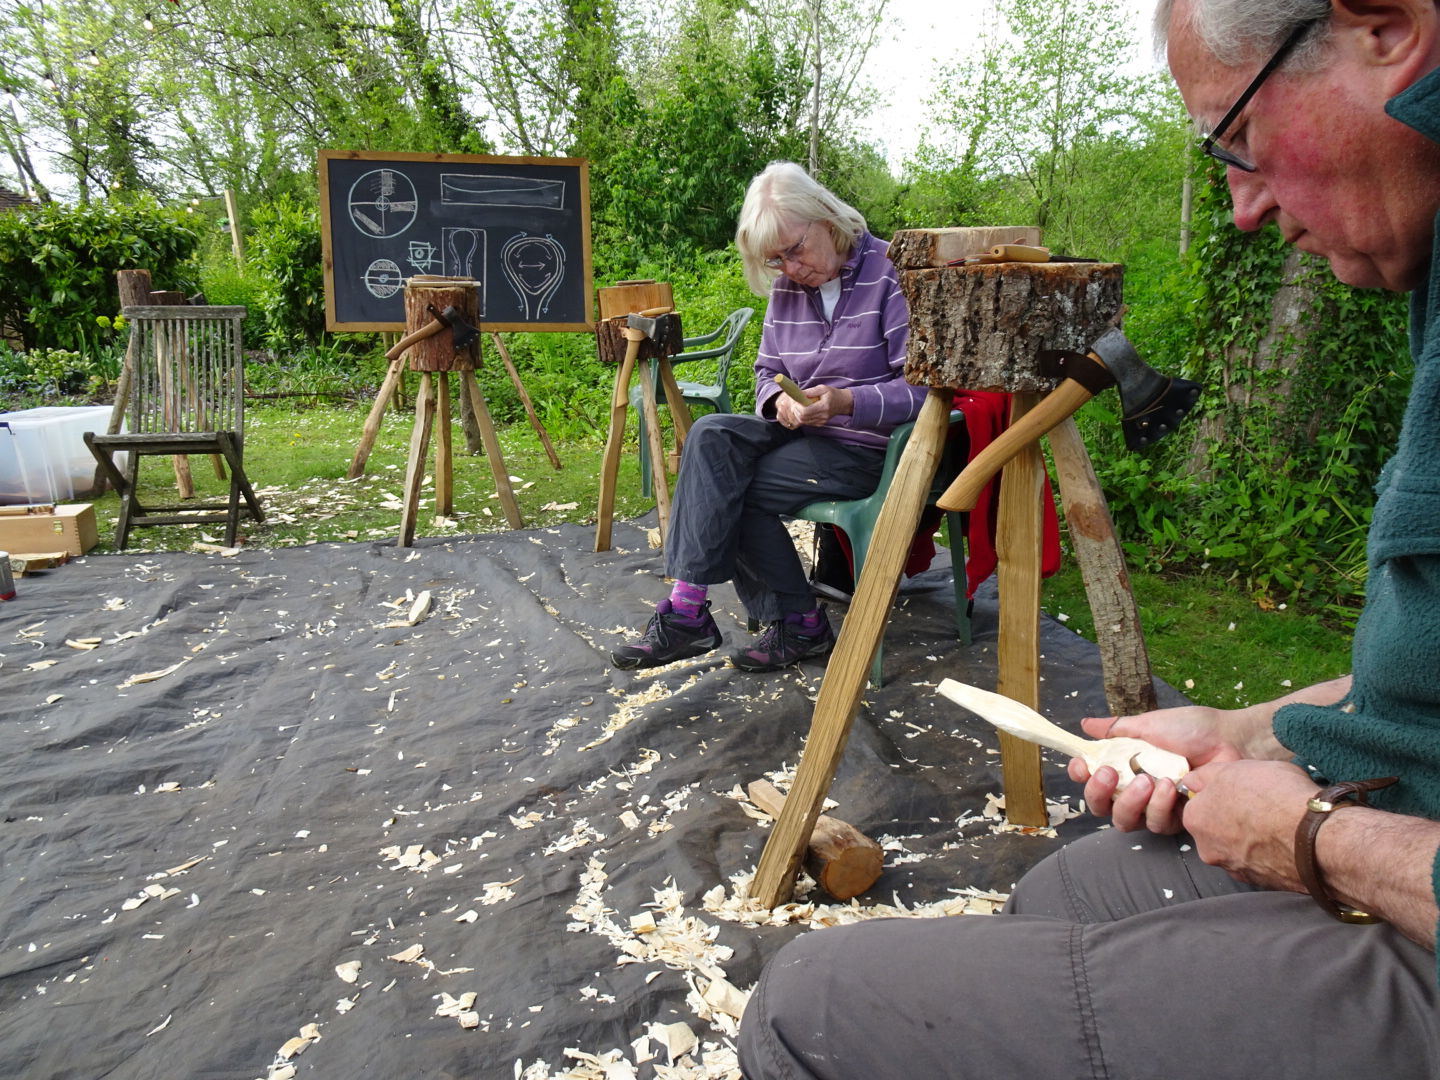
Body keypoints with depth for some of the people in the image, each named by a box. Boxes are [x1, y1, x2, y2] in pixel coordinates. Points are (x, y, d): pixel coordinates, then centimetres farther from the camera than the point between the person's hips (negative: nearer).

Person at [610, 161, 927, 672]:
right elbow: (766, 372, 16)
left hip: (869, 447, -7)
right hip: (804, 435, 7)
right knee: (711, 435, -21)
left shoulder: (889, 275, -10)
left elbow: (925, 386, -15)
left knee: (725, 490, -21)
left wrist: (846, 402, -29)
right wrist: (779, 400, -9)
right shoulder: (787, 286, 10)